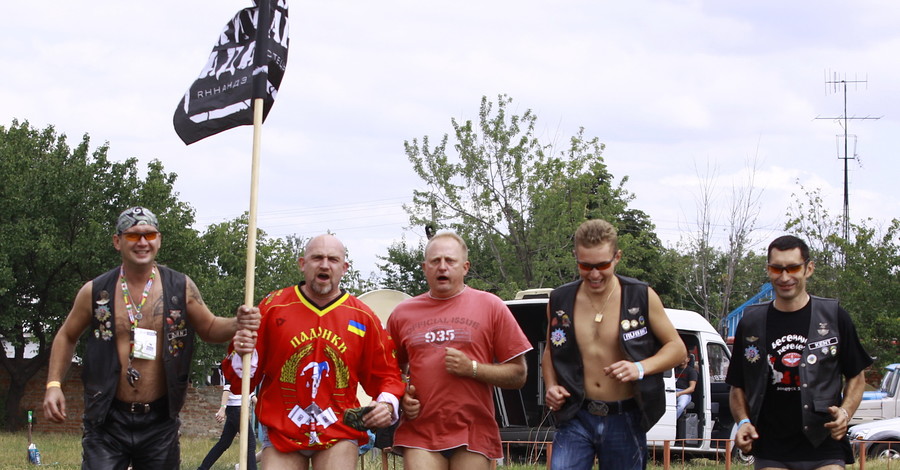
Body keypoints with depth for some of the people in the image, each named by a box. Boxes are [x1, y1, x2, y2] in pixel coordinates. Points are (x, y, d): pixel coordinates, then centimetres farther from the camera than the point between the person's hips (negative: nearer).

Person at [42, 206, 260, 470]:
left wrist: (238, 325, -7)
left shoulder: (181, 288, 1)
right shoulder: (95, 292, 0)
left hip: (160, 420, 1)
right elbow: (67, 336, 14)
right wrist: (54, 384, 2)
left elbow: (209, 328, 14)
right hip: (108, 419, -1)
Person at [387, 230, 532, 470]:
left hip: (474, 435, -1)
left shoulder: (491, 307, 5)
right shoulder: (402, 314, 11)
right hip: (419, 431, 1)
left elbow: (518, 375, 3)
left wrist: (472, 368, -11)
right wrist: (401, 397, 2)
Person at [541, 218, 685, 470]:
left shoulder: (641, 297, -4)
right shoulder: (560, 301, 2)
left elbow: (676, 347, 2)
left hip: (625, 421, -1)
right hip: (576, 418, 1)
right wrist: (551, 386, -3)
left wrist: (641, 368, -17)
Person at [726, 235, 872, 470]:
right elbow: (737, 386, 14)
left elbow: (856, 377, 11)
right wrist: (743, 421, -4)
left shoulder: (833, 317, 3)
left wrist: (845, 412, -7)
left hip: (825, 450, -2)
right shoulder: (750, 323, 7)